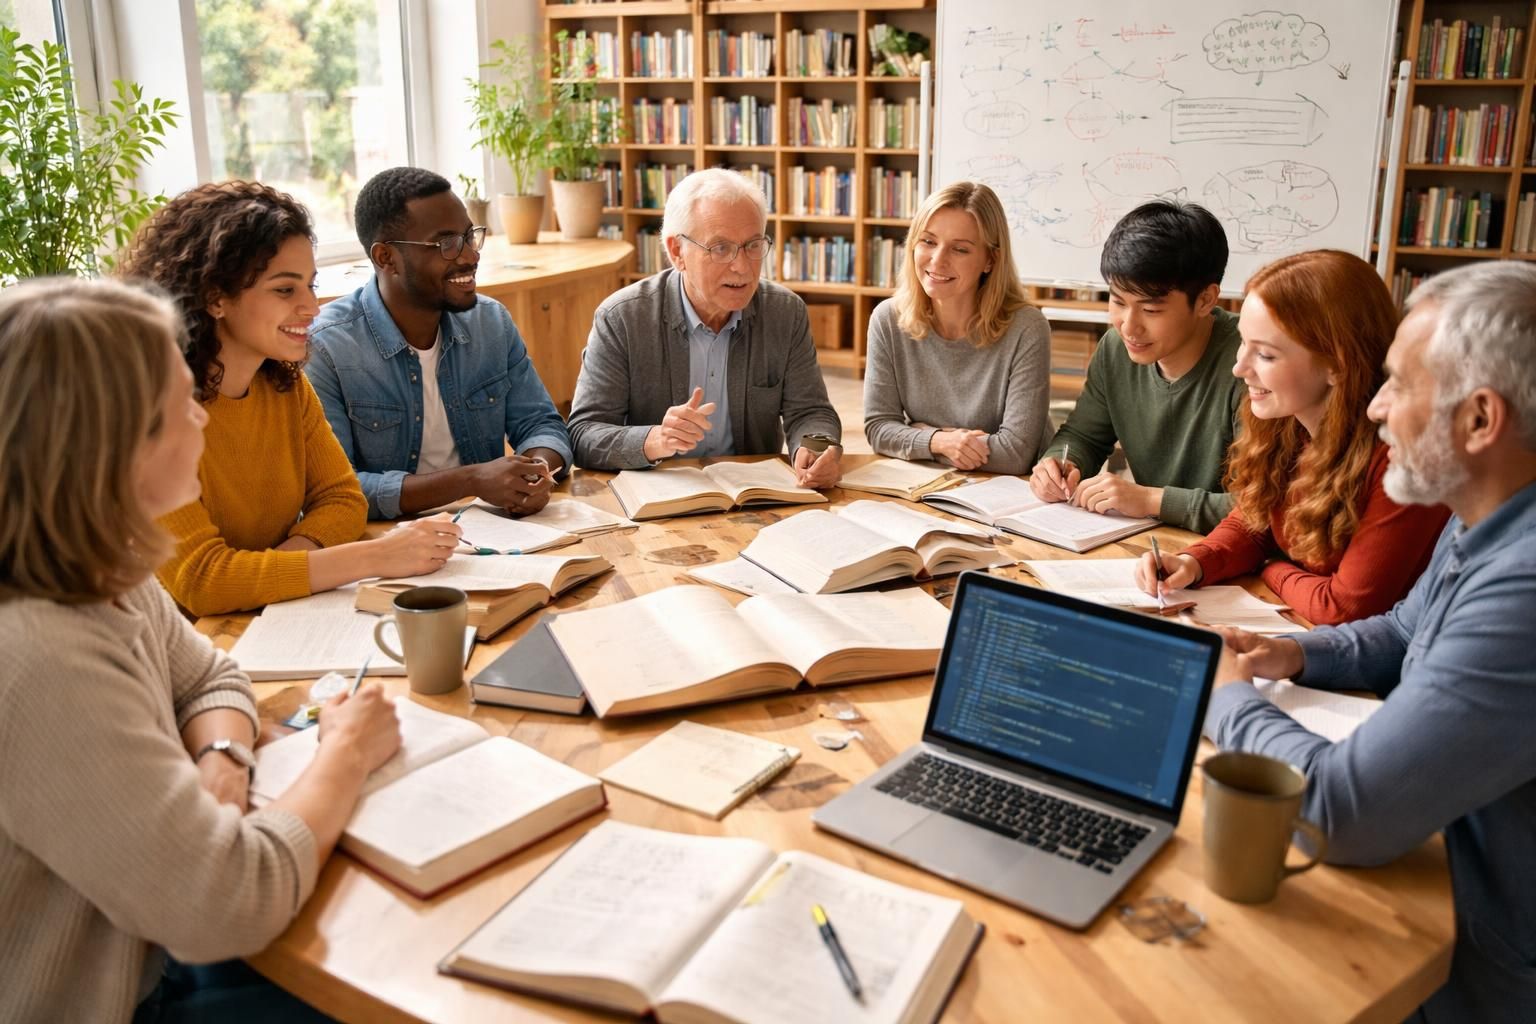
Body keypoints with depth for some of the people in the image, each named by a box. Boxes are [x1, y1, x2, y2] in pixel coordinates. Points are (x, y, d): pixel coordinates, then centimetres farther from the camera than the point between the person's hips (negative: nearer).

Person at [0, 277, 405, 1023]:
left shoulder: (102, 574, -6)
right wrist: (346, 754, -16)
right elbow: (234, 903, -32)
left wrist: (219, 770, -12)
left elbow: (210, 679, 10)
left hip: (142, 955, 7)